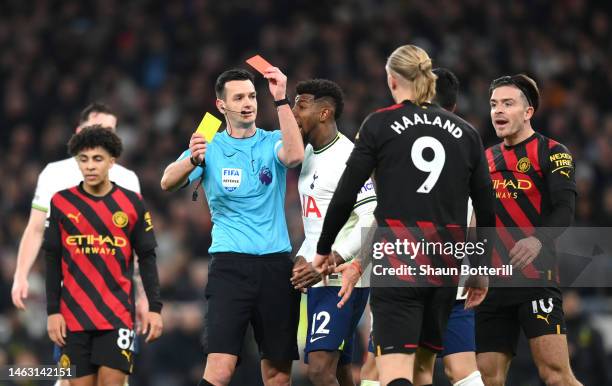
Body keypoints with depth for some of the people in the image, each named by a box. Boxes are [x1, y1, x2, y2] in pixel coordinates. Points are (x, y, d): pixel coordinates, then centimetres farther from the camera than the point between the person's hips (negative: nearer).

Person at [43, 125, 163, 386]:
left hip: (118, 315, -1)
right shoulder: (61, 202, 4)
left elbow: (147, 259, 6)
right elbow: (53, 262, 6)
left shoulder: (132, 203, 3)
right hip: (73, 316, 1)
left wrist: (154, 308, -1)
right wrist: (52, 311, 0)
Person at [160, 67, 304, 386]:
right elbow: (168, 183, -8)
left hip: (276, 263, 2)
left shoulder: (272, 142, 8)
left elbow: (294, 156, -15)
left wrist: (281, 100, -21)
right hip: (230, 264, -2)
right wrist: (193, 160, -29)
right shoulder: (210, 147, 7)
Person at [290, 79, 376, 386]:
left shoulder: (347, 156, -14)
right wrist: (303, 259, 12)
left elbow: (372, 220, -21)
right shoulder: (311, 153, 16)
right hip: (320, 280, 10)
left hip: (343, 280, -10)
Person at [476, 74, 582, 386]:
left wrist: (538, 240, -30)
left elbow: (564, 209, -12)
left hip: (535, 276, -6)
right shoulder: (486, 159, 19)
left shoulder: (551, 152, 1)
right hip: (492, 281, 6)